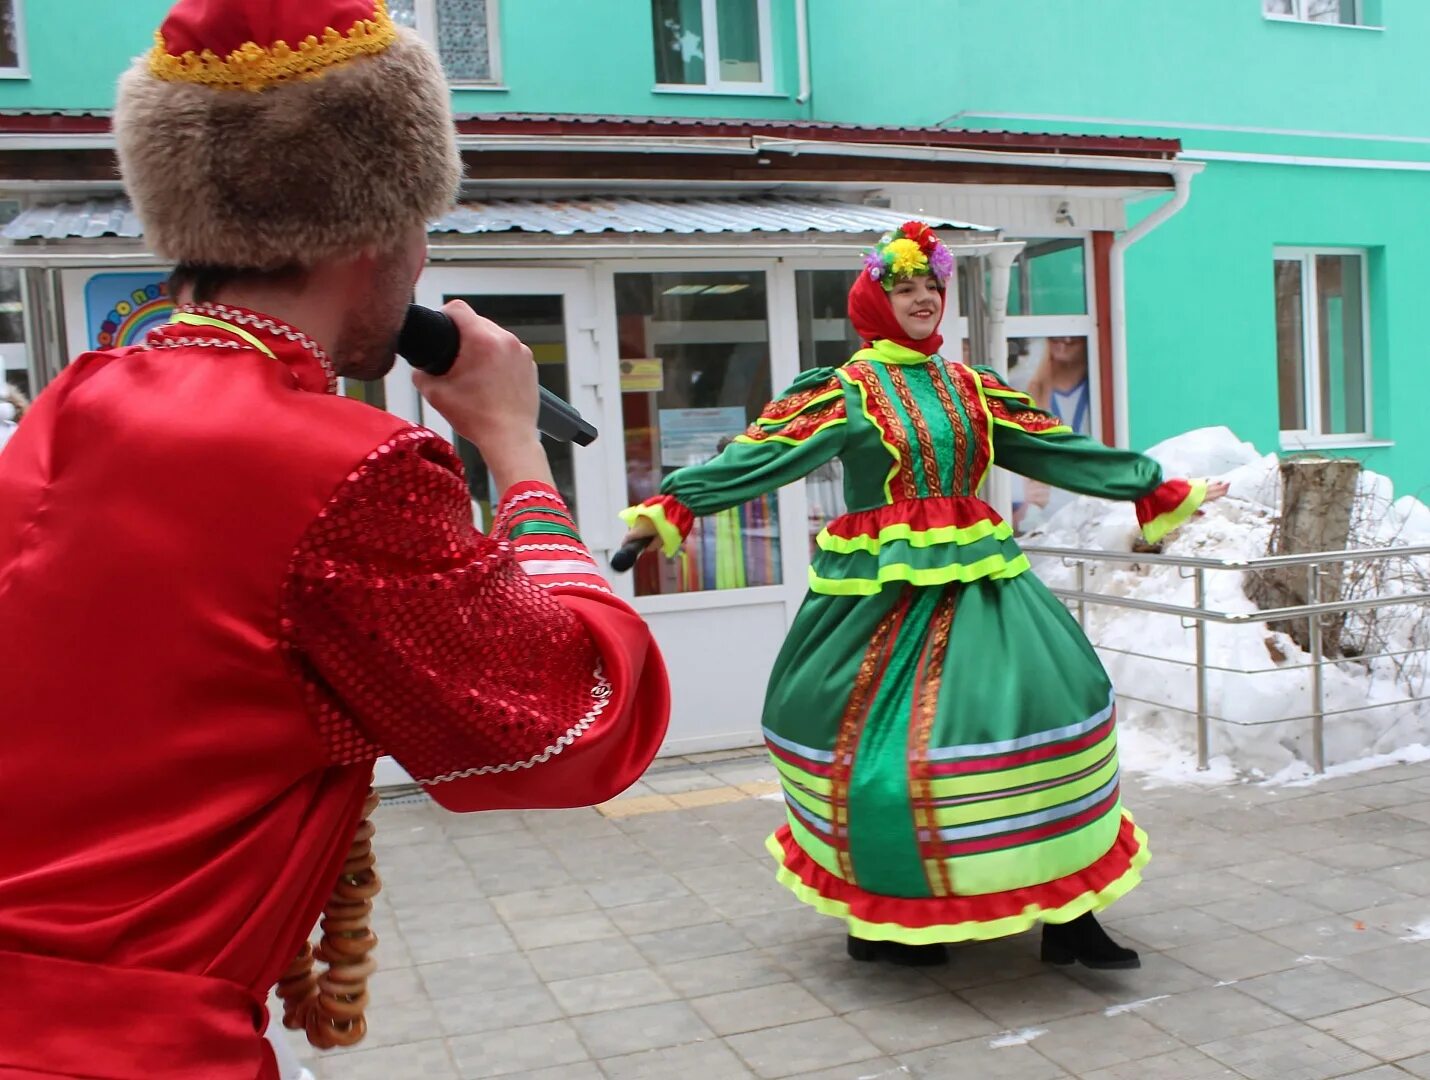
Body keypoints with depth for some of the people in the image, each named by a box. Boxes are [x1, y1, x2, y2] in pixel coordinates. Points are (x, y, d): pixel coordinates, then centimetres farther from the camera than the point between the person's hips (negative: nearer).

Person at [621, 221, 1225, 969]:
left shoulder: (970, 386, 14)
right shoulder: (844, 391, 0)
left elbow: (1061, 450, 17)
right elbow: (758, 455, -11)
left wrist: (1161, 492, 19)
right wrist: (668, 506, -24)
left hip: (978, 580, 4)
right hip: (880, 591, -4)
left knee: (1053, 699, -7)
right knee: (876, 733, -3)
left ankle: (1065, 910, 2)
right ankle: (880, 913, 19)